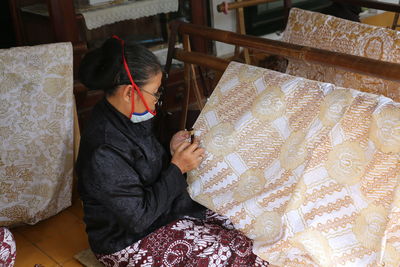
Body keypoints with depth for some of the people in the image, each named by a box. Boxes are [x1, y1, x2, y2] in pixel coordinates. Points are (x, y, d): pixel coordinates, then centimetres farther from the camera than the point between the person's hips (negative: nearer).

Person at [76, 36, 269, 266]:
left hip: (158, 211, 9)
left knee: (238, 235, 0)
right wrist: (177, 168, -21)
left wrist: (172, 153, -5)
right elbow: (139, 219, -26)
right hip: (128, 244, -9)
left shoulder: (127, 120, -1)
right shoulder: (104, 152, -29)